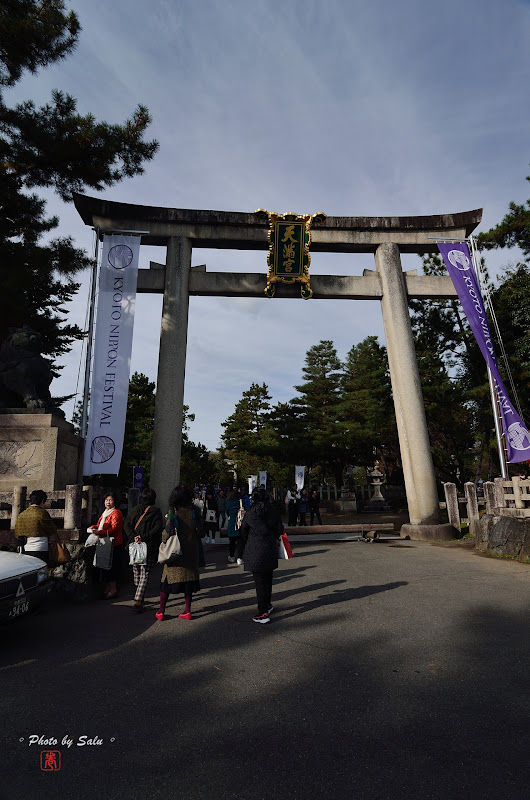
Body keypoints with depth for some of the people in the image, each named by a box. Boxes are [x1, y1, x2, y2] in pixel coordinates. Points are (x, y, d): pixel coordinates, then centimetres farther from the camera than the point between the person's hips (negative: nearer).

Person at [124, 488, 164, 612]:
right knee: (145, 574, 0)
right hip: (149, 547, -4)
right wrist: (145, 537, -16)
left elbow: (127, 525, -1)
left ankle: (139, 597, 30)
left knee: (136, 571, 19)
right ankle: (138, 601, -8)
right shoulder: (156, 511, -4)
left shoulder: (135, 510, 6)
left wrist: (133, 536, -9)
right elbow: (158, 527, -15)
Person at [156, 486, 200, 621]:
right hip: (190, 551, 2)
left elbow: (168, 530, -15)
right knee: (188, 578, 11)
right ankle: (187, 611, 14)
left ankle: (161, 611, 15)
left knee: (168, 579, 9)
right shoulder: (193, 511, -4)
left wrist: (164, 539, 3)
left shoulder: (173, 511, -12)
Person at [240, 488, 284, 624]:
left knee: (260, 580, -1)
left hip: (255, 550, -4)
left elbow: (244, 531, 0)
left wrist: (247, 543, 16)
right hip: (271, 548, 4)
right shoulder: (274, 511, 0)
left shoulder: (251, 513, -9)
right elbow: (280, 529, 5)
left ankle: (263, 613, 0)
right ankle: (267, 604, 35)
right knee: (268, 578, 20)